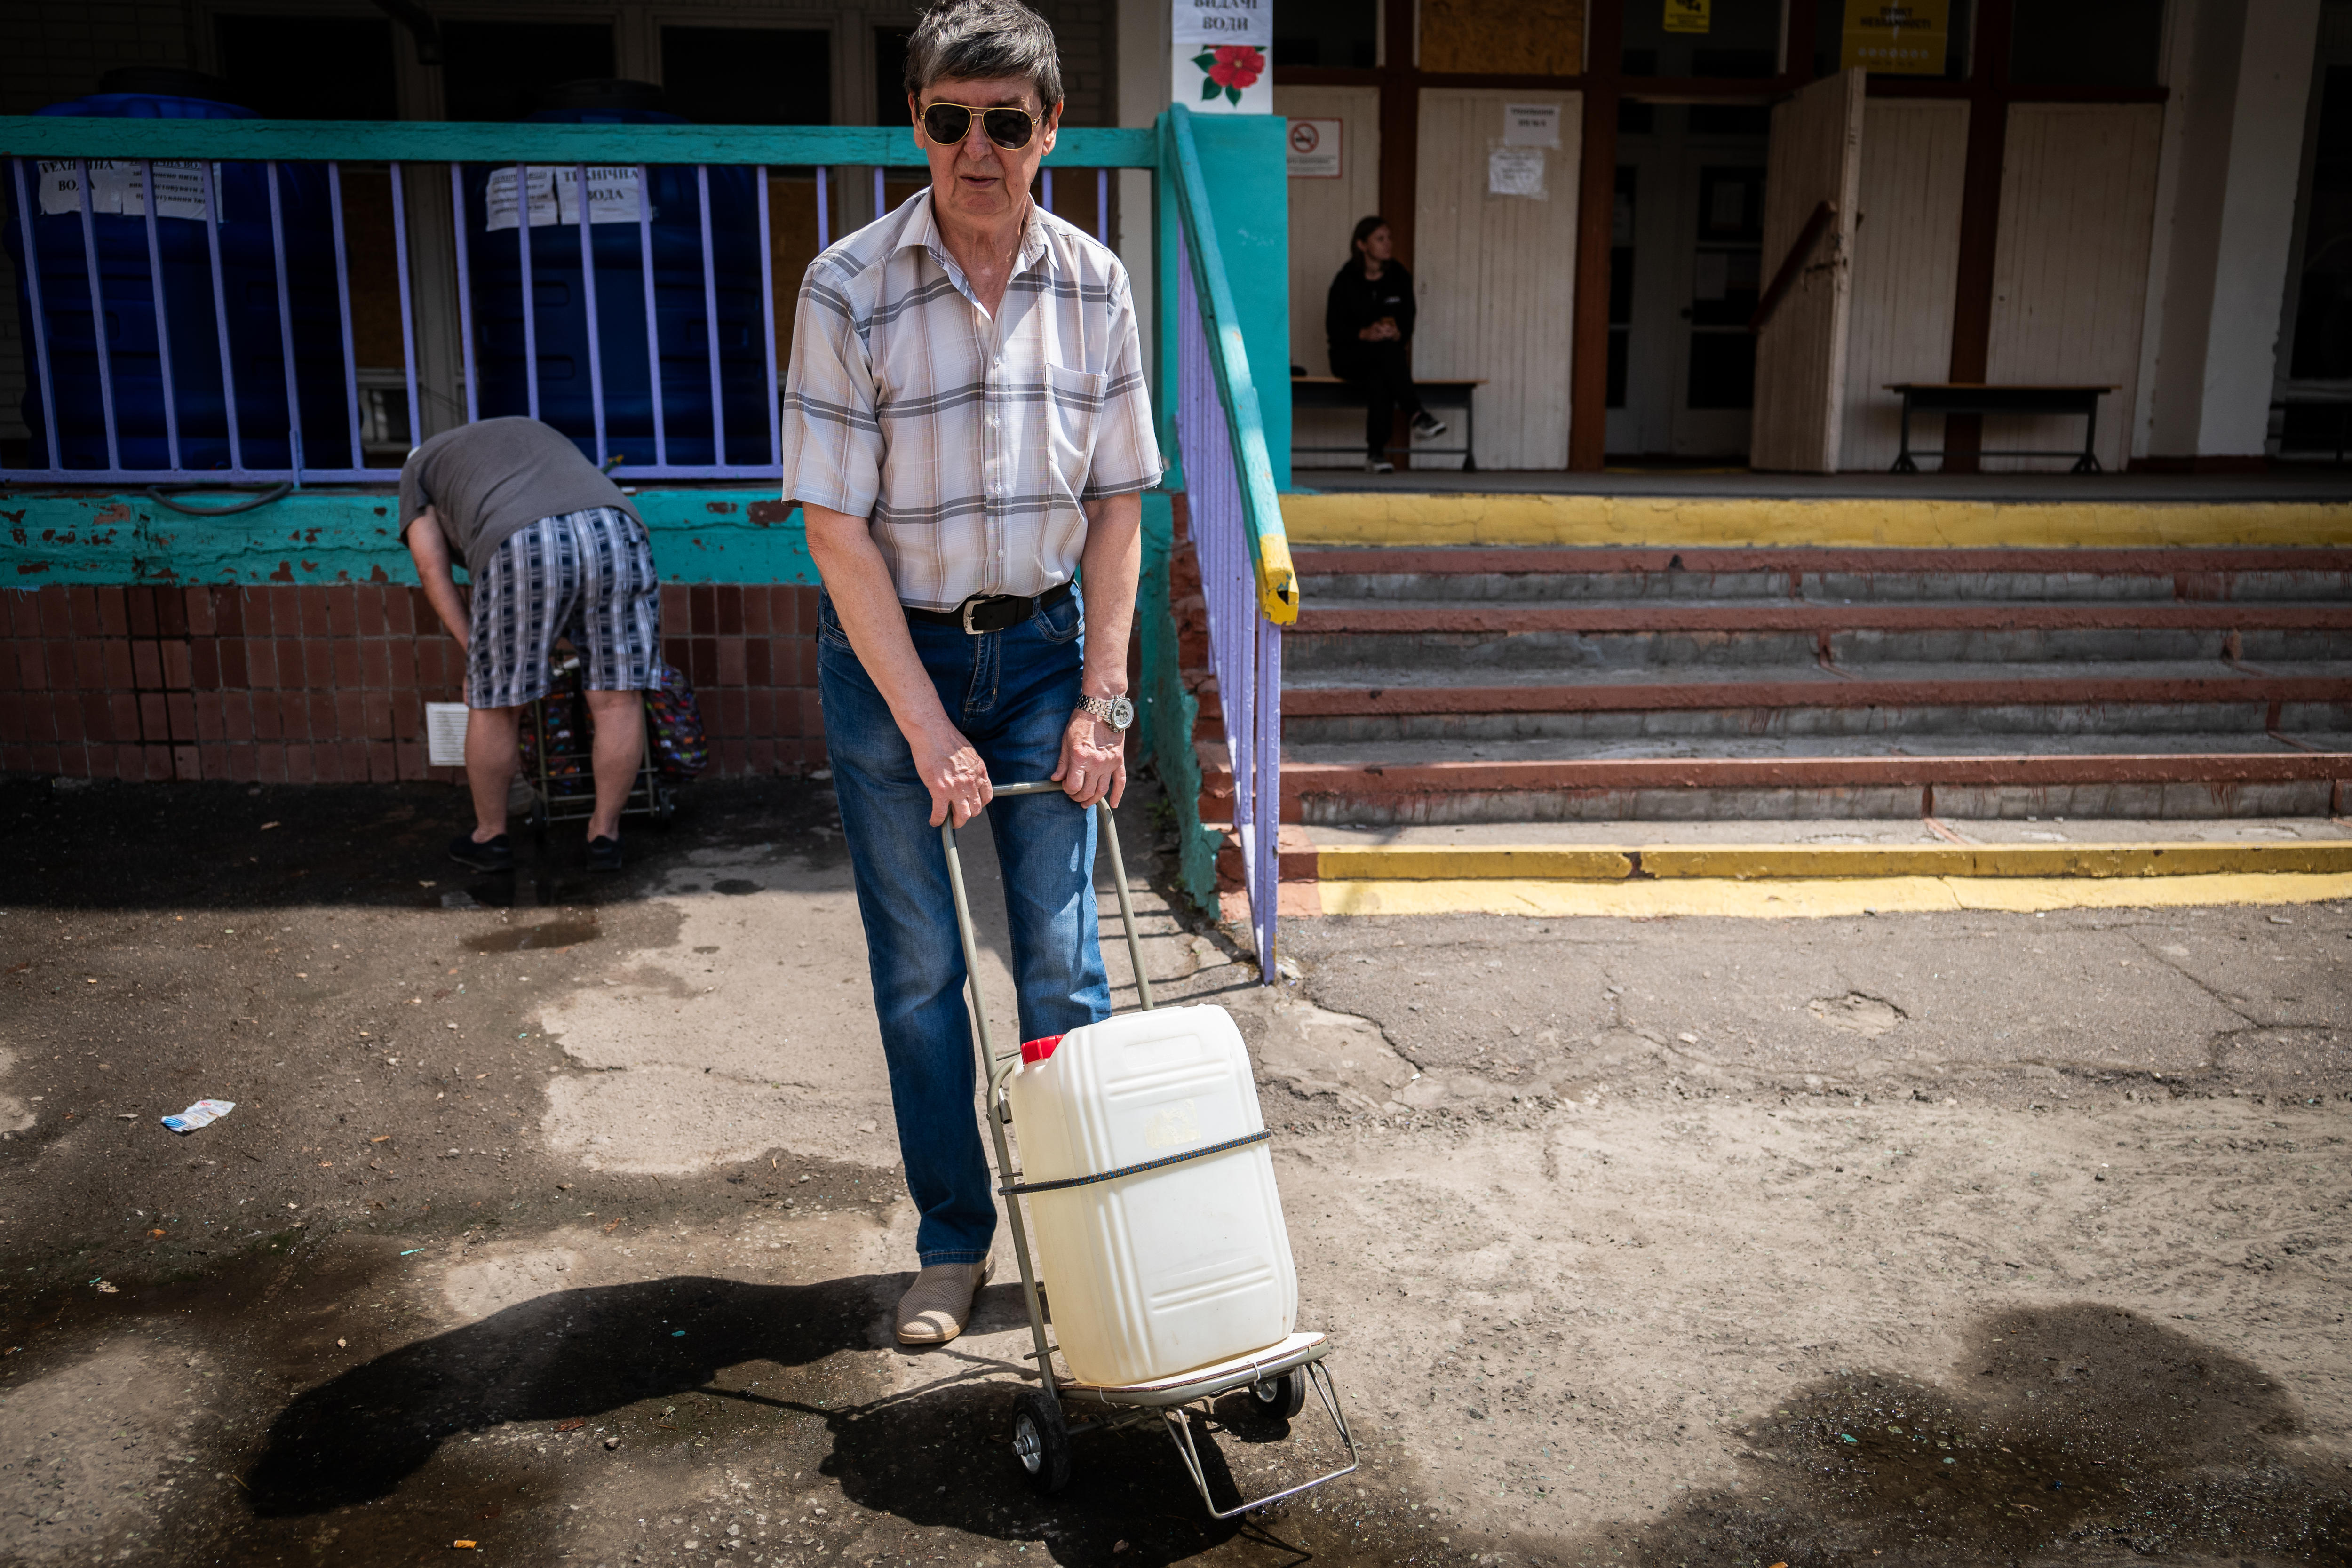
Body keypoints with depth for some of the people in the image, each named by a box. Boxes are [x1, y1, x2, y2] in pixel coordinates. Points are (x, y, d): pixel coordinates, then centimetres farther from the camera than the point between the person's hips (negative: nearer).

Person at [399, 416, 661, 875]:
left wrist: (474, 655, 17)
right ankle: (605, 833, 19)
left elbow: (432, 567, 19)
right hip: (614, 529, 3)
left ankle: (490, 837, 28)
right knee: (618, 698, 11)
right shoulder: (538, 431, 45)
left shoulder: (421, 465, 32)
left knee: (496, 704, 13)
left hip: (521, 550, -3)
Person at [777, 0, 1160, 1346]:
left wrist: (1102, 700, -4)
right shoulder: (850, 291, -13)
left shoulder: (1095, 286, -3)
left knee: (1064, 964, 4)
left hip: (1044, 644, 2)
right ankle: (954, 1240, 23)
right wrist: (928, 732, -15)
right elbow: (837, 529, -13)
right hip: (892, 653, -2)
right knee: (921, 973, 6)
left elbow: (1117, 504, 1)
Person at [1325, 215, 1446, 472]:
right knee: (1386, 349, -36)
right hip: (1348, 357, -3)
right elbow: (1334, 328, -7)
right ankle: (1418, 414, -41)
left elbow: (1407, 325, 6)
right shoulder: (1346, 280, -4)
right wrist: (1365, 334, -25)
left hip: (1386, 356, 3)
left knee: (1378, 378, -35)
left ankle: (1376, 452, -39)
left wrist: (1396, 333, -19)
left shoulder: (1400, 278, 6)